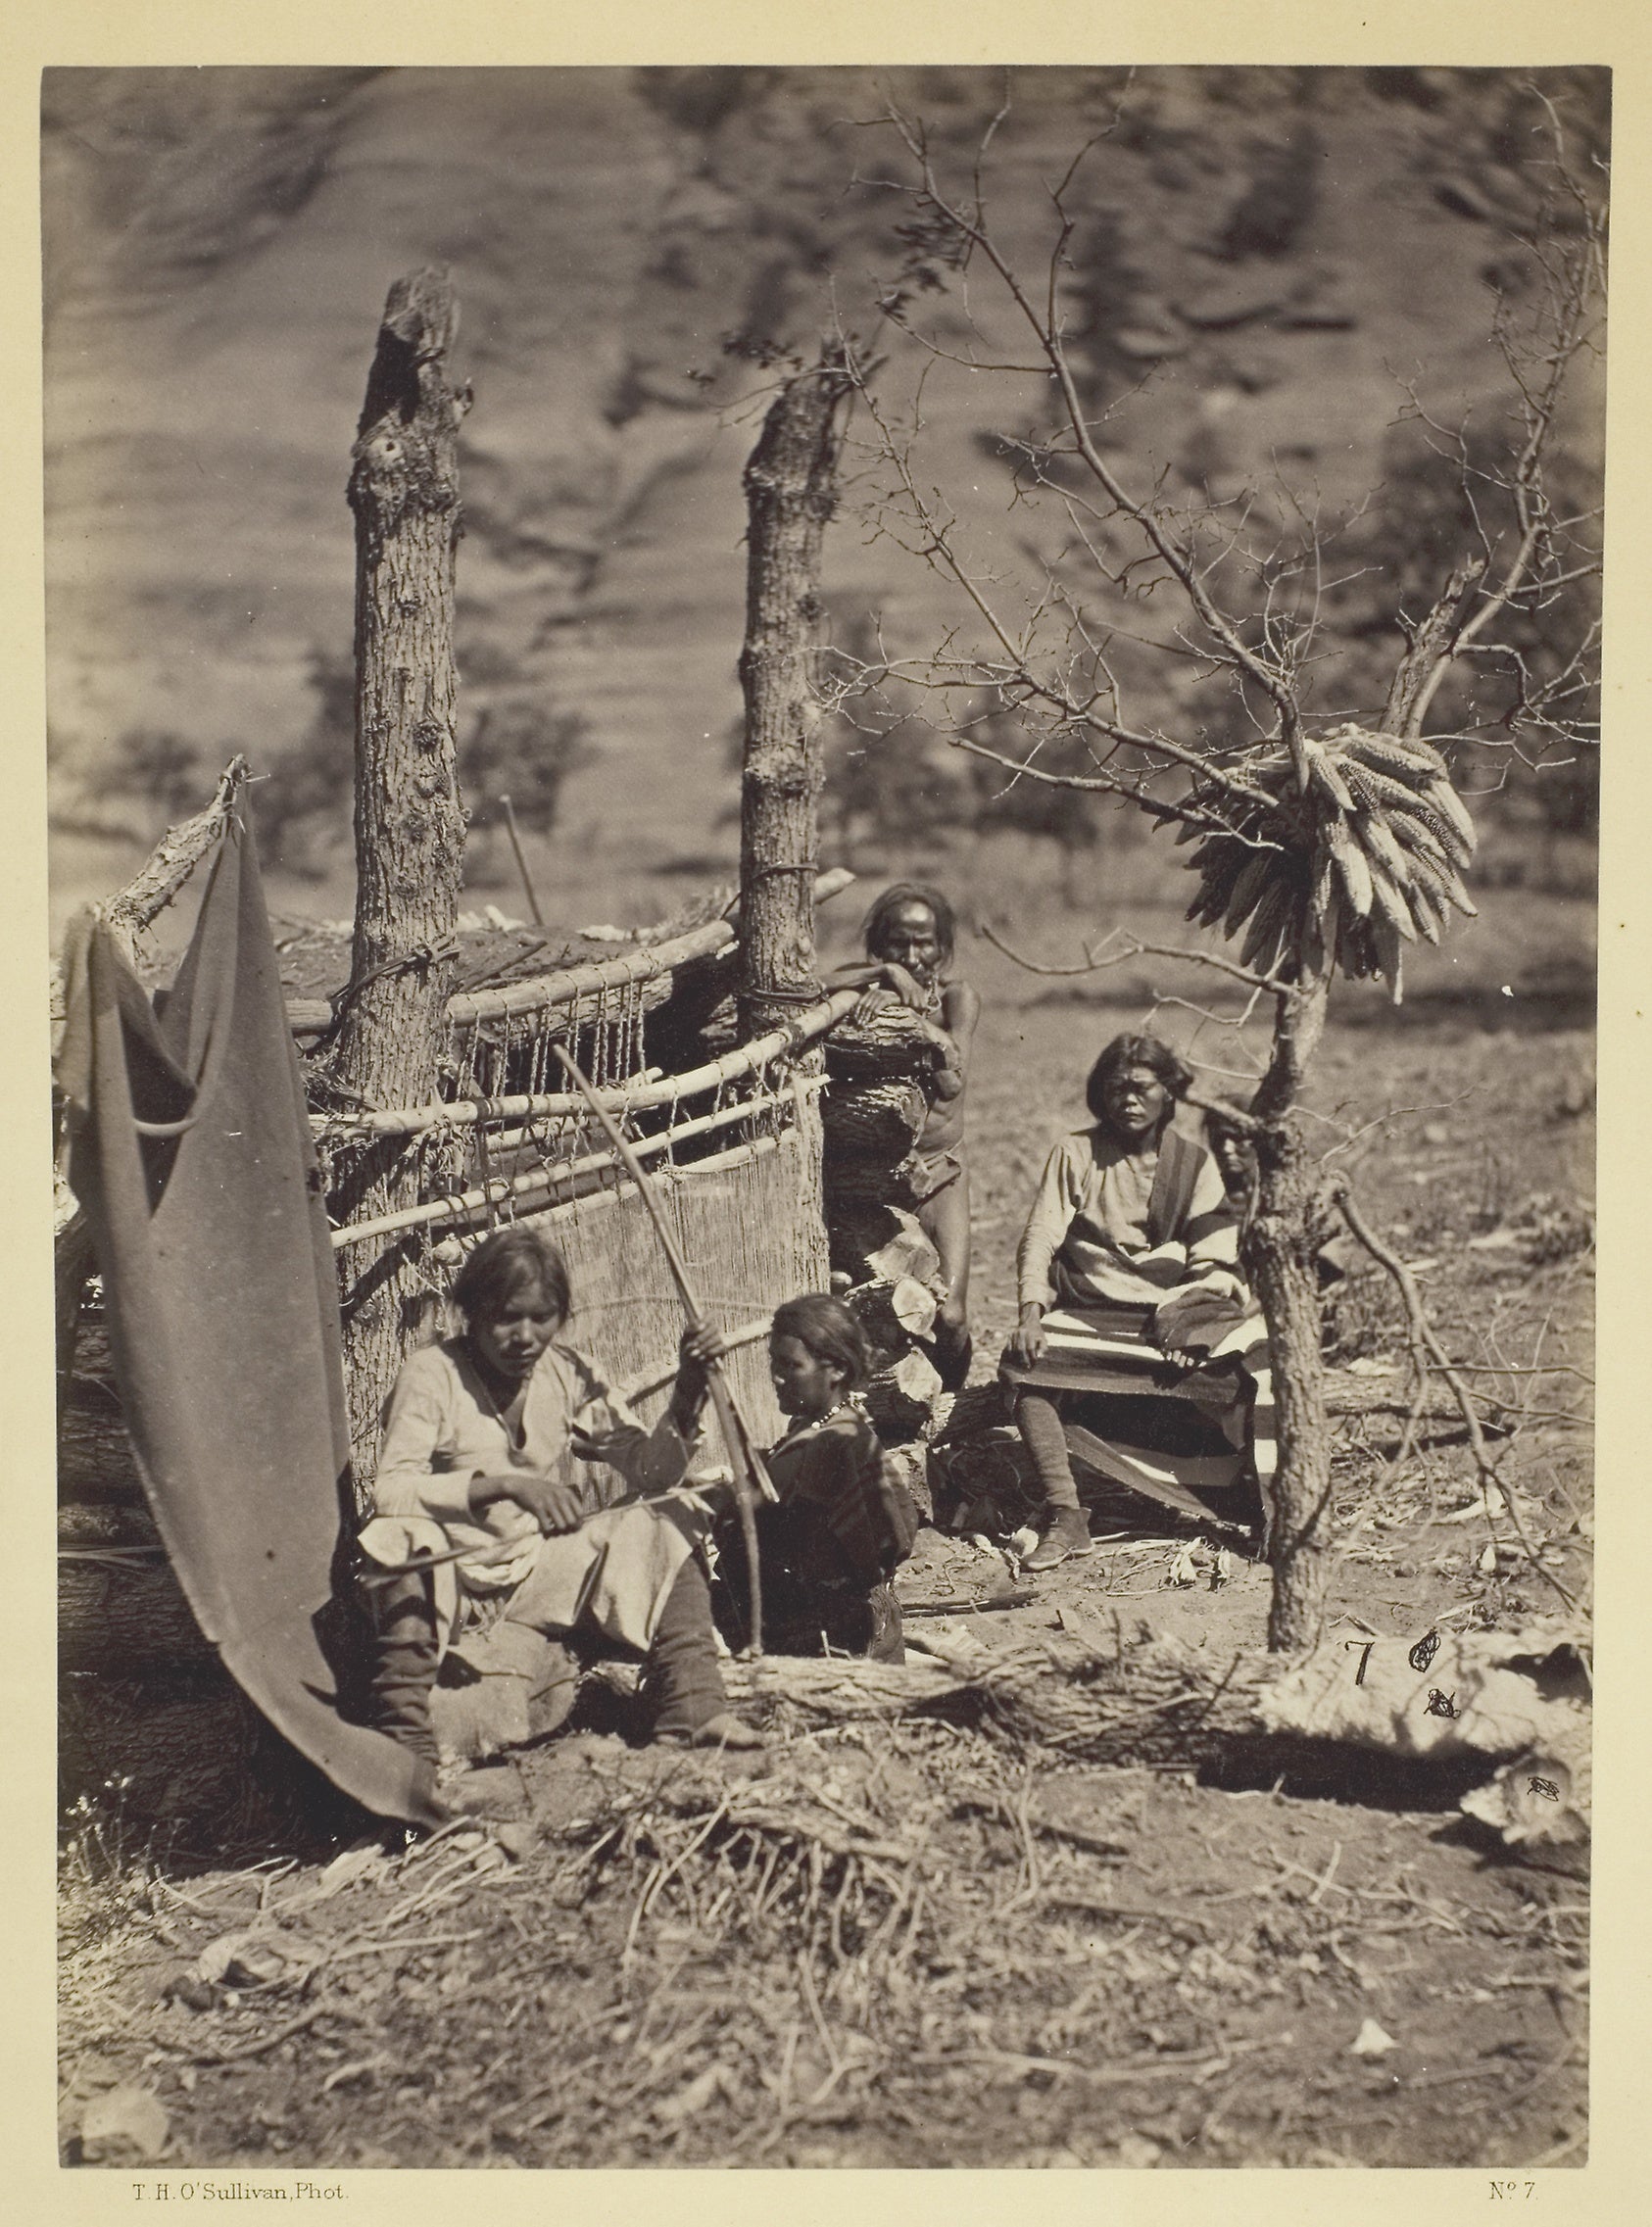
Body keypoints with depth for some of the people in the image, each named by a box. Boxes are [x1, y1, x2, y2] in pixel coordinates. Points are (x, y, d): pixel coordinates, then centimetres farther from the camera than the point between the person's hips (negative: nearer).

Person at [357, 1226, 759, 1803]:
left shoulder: (570, 1375, 3)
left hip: (543, 1572, 5)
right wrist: (502, 1483, -34)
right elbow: (390, 1491, -23)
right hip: (450, 1577, -5)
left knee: (665, 1529, -13)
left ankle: (693, 1713, -20)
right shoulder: (431, 1374, -11)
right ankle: (405, 1744, -36)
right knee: (404, 1541, -37)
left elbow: (648, 1471, 0)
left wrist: (689, 1390, -15)